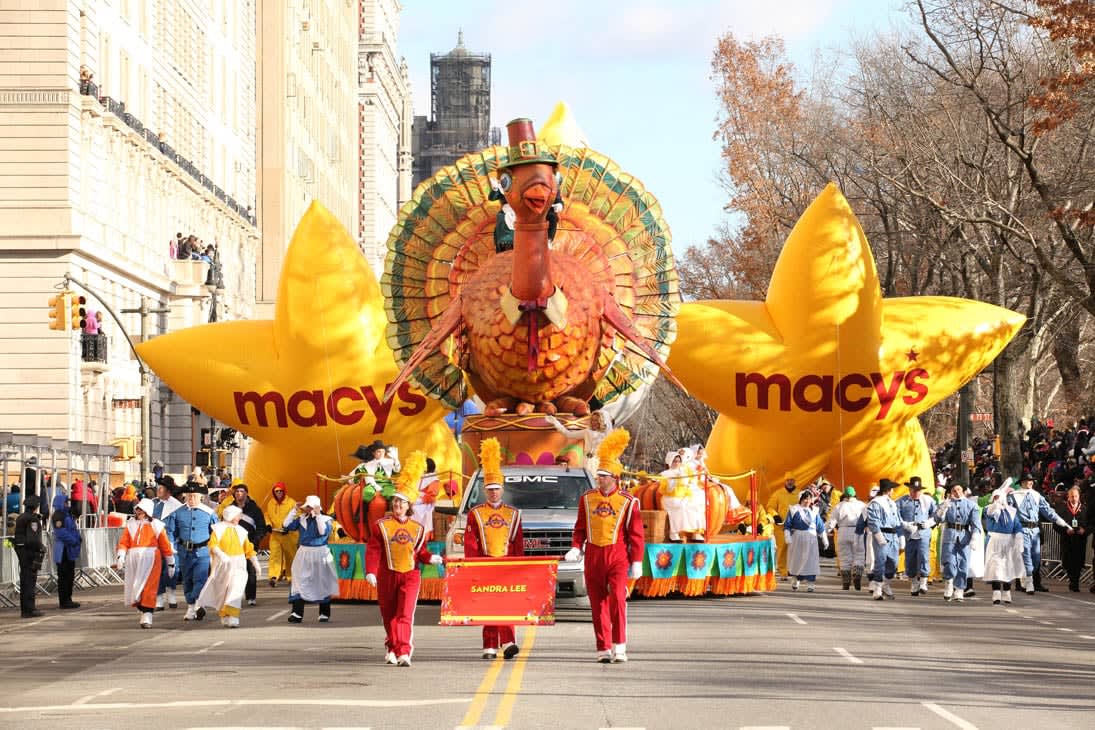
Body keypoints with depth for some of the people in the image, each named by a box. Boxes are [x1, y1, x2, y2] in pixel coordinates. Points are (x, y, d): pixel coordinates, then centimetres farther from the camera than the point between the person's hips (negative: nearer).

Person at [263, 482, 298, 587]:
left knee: (290, 556, 11)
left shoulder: (291, 502, -8)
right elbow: (267, 515, 15)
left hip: (289, 535, -2)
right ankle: (273, 577, -18)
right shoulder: (270, 503, 6)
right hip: (275, 534, 2)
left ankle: (291, 576, 29)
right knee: (274, 554, -11)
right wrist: (268, 524, -5)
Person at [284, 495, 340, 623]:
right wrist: (294, 510, -8)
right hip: (303, 554, 3)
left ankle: (324, 613, 21)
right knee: (299, 582, -6)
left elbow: (323, 531, -23)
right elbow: (286, 526, -3)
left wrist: (317, 515, -23)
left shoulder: (325, 519, -6)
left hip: (319, 554, -3)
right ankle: (297, 613, -8)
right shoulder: (301, 519, 4)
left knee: (322, 584, 8)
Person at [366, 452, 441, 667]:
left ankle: (404, 653, -20)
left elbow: (421, 552, 11)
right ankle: (391, 649, 32)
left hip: (410, 576, 0)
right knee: (389, 616, 11)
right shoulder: (381, 526, -1)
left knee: (405, 615, -13)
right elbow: (373, 551, -5)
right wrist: (371, 572, -16)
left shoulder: (418, 528, 5)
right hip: (387, 576, 0)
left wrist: (431, 558, -9)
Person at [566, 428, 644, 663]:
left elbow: (636, 534, 0)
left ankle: (619, 646, -9)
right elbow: (580, 528, 14)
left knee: (617, 599, -16)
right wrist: (575, 549, -1)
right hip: (593, 556, 3)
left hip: (618, 557, -3)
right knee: (598, 603, 4)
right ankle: (603, 648, 10)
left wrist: (636, 562, -3)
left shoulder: (628, 502, -2)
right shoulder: (587, 499, 6)